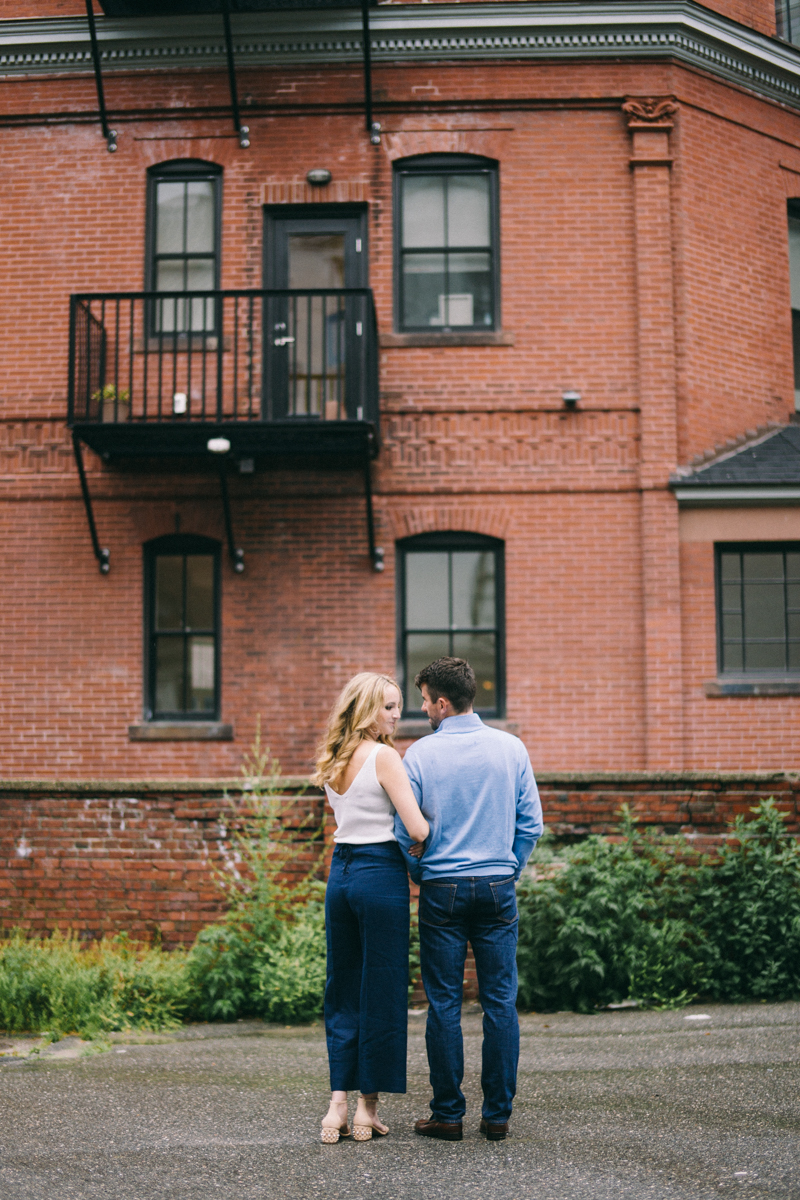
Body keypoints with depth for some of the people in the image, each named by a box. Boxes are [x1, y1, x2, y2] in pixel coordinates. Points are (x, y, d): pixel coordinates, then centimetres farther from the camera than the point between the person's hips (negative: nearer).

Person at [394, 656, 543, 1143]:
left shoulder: (421, 754, -5)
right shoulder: (511, 748, 2)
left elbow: (402, 831, -3)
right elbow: (531, 824, 3)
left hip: (443, 889, -2)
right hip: (498, 889, 2)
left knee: (444, 1003, 5)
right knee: (500, 1001, 6)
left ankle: (448, 1114, 9)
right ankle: (498, 1114, 9)